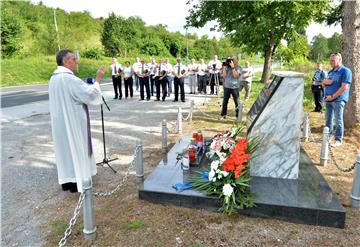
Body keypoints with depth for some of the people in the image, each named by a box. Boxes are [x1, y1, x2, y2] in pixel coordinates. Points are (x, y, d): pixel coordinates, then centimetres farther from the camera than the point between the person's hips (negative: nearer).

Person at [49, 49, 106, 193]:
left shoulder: (54, 78, 9)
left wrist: (84, 86, 17)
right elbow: (90, 94, -21)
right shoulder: (69, 78, -21)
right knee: (75, 148, 2)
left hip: (60, 121, 9)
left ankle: (66, 180, 25)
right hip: (72, 122, -9)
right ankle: (76, 182, 13)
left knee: (65, 147, 15)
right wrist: (98, 79, -9)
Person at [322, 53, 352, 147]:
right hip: (328, 99, 8)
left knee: (338, 120, -3)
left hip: (338, 100, -7)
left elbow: (344, 87, -17)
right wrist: (325, 82, -5)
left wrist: (333, 96, -17)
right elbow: (323, 84, 19)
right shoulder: (330, 72, 16)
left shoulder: (345, 71, -8)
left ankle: (339, 140, 3)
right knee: (328, 119, 13)